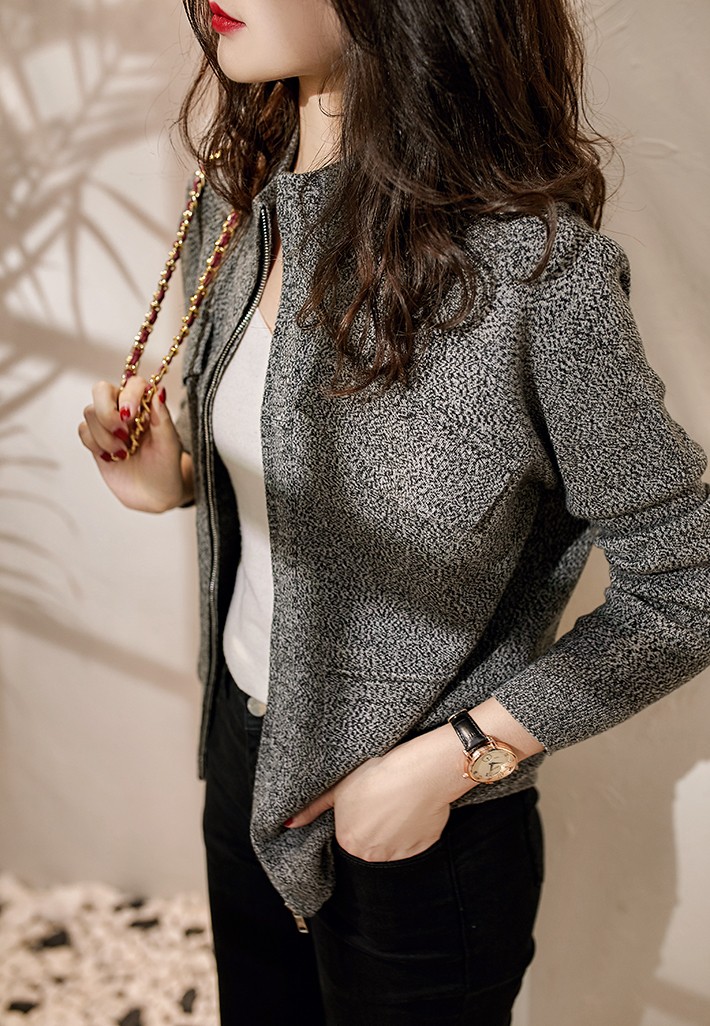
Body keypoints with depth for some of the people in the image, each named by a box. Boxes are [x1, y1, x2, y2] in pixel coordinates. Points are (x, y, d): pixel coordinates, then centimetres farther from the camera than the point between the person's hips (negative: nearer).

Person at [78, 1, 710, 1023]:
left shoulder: (537, 268, -26)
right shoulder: (237, 207, -4)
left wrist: (450, 758, -18)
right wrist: (176, 476, -8)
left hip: (423, 835, -6)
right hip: (245, 748, 6)